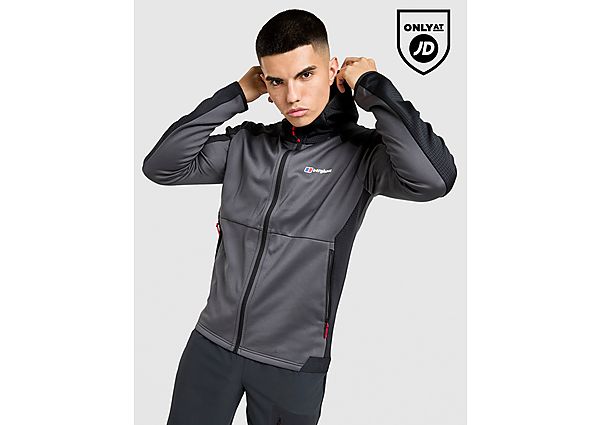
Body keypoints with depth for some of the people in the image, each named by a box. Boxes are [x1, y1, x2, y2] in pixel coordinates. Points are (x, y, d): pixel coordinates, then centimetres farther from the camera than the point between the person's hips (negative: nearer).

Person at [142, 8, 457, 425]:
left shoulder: (359, 153, -10)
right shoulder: (246, 145, 2)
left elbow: (435, 177, -28)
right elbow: (160, 166, -3)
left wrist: (371, 85, -17)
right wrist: (236, 94, -6)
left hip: (293, 362, -3)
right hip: (212, 343, 3)